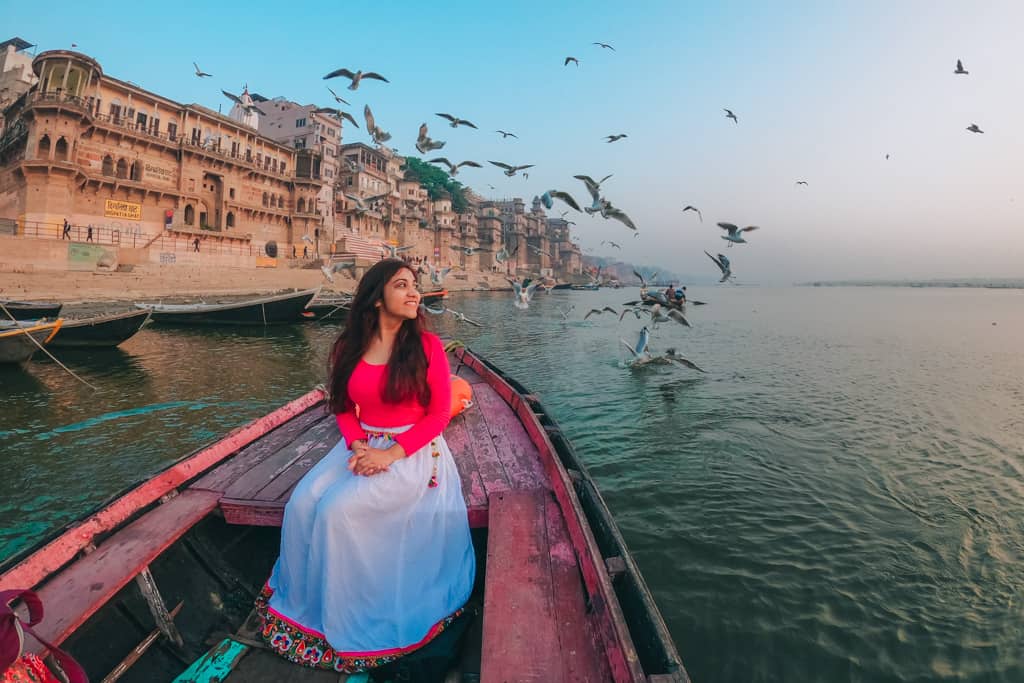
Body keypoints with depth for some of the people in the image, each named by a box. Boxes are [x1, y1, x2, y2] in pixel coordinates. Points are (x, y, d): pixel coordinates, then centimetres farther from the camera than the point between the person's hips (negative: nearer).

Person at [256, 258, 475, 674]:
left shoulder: (426, 345, -9)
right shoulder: (350, 347, 3)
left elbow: (439, 413, -9)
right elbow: (344, 408, 10)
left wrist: (392, 453, -18)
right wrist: (356, 445, -10)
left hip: (412, 452, -4)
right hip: (362, 446, 5)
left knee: (338, 510, -22)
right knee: (302, 505, -15)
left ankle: (343, 621, 1)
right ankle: (302, 601, 10)